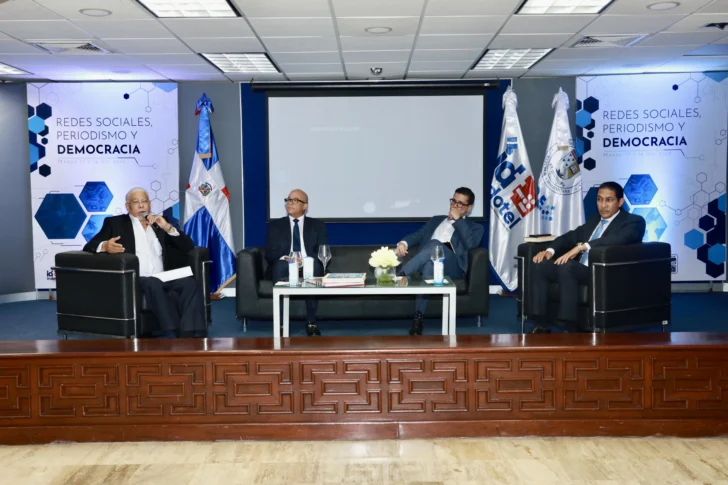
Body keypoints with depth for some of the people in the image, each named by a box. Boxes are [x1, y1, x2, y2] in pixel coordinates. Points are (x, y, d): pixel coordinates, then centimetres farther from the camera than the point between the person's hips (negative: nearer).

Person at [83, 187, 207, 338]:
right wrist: (105, 246, -17)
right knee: (153, 283, -37)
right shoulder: (115, 223, 17)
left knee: (191, 283, -28)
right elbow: (89, 247, 7)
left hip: (164, 279, 3)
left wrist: (168, 227, -1)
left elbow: (188, 247, 15)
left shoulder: (159, 224, 24)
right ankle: (174, 335, -43)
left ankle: (192, 336, -41)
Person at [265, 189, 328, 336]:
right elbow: (269, 253, 4)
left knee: (314, 265, -36)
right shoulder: (275, 225, 14)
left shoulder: (317, 225, 13)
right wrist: (284, 258, -19)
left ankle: (311, 322, -31)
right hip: (284, 267, 0)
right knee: (280, 265, -36)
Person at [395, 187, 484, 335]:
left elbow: (470, 243, -2)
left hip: (452, 266, -3)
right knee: (430, 262, -37)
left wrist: (457, 220, 3)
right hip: (427, 261, 3)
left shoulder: (475, 227, 20)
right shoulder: (436, 220, 33)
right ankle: (418, 317, -39)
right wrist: (404, 243, -1)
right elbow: (418, 235, 21)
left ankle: (401, 276, -34)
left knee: (435, 244, -34)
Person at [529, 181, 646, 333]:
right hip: (578, 270, 8)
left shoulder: (634, 222, 1)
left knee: (566, 267, -34)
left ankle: (570, 329, -30)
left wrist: (581, 247, -30)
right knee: (539, 266, -13)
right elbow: (570, 236, 21)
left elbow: (618, 239, -20)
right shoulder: (594, 220, 26)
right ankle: (541, 325, -12)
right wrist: (550, 251, -1)